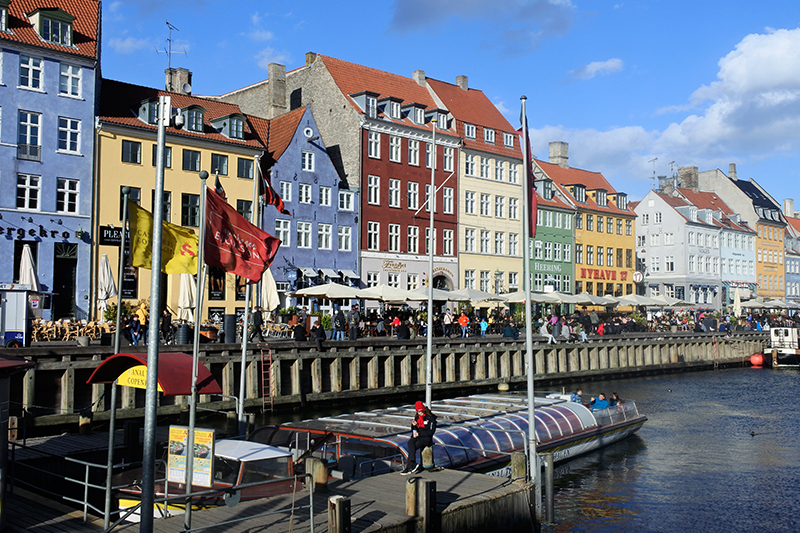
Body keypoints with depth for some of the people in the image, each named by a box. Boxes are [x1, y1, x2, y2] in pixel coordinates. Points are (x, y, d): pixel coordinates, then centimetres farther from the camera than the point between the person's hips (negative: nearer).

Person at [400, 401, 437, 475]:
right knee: (410, 443, -29)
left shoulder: (431, 418, -5)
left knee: (412, 448, -28)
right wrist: (414, 425, -4)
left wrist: (419, 434, -14)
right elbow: (413, 431, 19)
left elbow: (431, 432, -10)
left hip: (426, 438, -5)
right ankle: (414, 465, -35)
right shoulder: (417, 417, 14)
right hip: (417, 437, 5)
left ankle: (409, 467, -20)